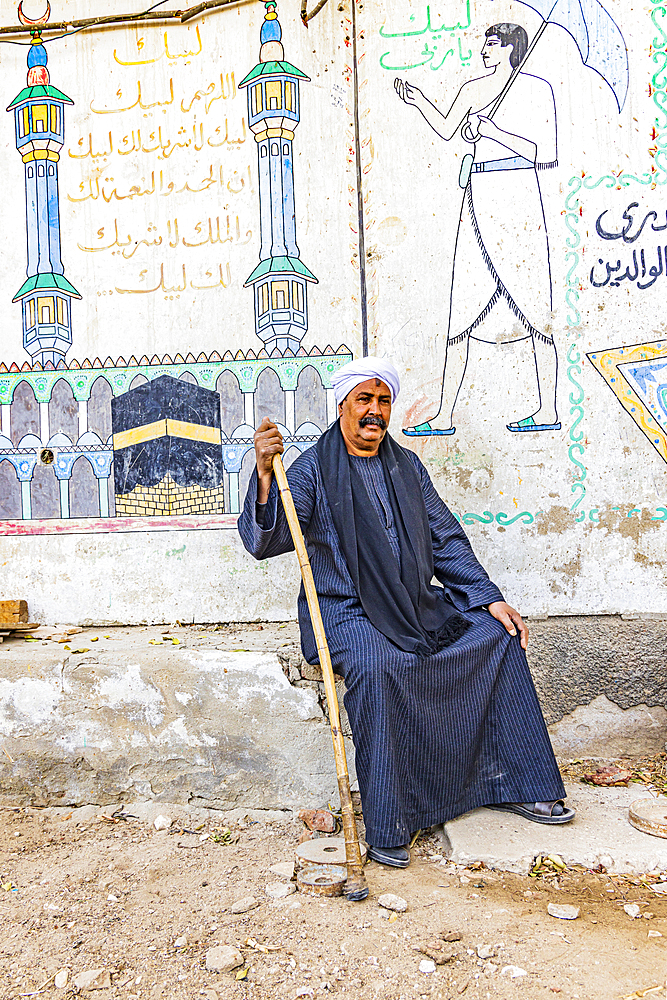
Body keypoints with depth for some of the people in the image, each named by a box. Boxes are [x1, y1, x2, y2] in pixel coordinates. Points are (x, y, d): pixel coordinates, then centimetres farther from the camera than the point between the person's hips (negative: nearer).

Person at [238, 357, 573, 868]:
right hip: (345, 610, -5)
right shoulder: (313, 469, -4)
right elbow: (264, 540, -17)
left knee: (499, 635, -6)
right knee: (377, 666, -35)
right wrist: (265, 474, -34)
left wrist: (490, 598, 2)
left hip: (416, 605, 6)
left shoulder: (407, 466, 13)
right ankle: (386, 826, -21)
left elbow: (446, 540, 13)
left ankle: (516, 785, 6)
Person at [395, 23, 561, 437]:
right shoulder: (474, 89, 19)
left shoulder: (536, 88, 2)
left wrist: (491, 131, -11)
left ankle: (548, 410, 2)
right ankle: (445, 415, 3)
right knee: (462, 306, 0)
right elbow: (446, 129, 30)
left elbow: (544, 154, -6)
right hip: (478, 196, 6)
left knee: (532, 302, -6)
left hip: (517, 192, -6)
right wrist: (419, 101, 15)